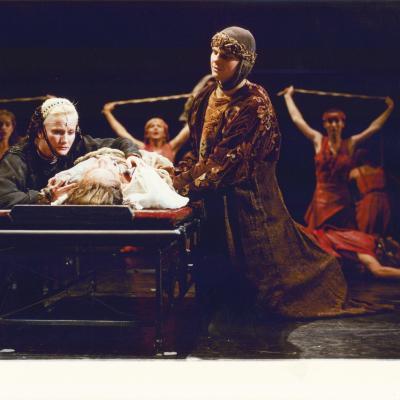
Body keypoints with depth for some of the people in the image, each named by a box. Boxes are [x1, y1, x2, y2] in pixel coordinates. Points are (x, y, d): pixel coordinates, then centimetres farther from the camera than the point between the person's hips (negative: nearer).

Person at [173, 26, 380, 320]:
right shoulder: (207, 97, 7)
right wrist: (179, 172, -6)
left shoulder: (253, 104, -17)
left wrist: (181, 183, -25)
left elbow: (227, 160, -23)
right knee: (211, 273, 10)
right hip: (212, 200, 7)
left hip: (244, 202, -7)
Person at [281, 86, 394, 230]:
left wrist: (389, 109, 18)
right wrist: (288, 96, 15)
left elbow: (374, 127, 14)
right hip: (321, 201, -1)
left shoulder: (350, 143, 6)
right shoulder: (318, 140, 4)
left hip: (343, 201, 1)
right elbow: (297, 119, 8)